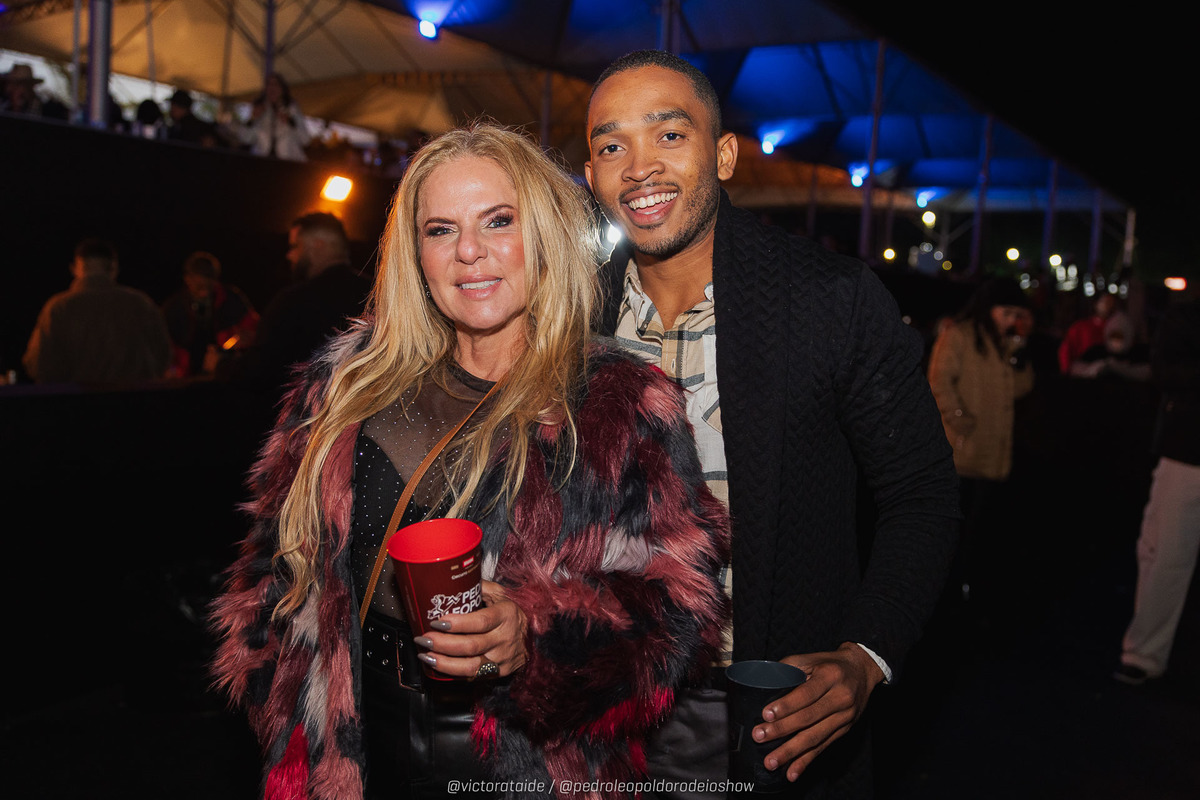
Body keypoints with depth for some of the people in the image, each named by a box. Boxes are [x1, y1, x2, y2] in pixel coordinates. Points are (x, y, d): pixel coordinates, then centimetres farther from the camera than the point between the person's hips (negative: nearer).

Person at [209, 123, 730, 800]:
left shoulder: (625, 406, -8)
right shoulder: (356, 383, 2)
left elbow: (682, 598, -12)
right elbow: (282, 560, 10)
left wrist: (535, 634, -26)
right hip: (359, 743, 3)